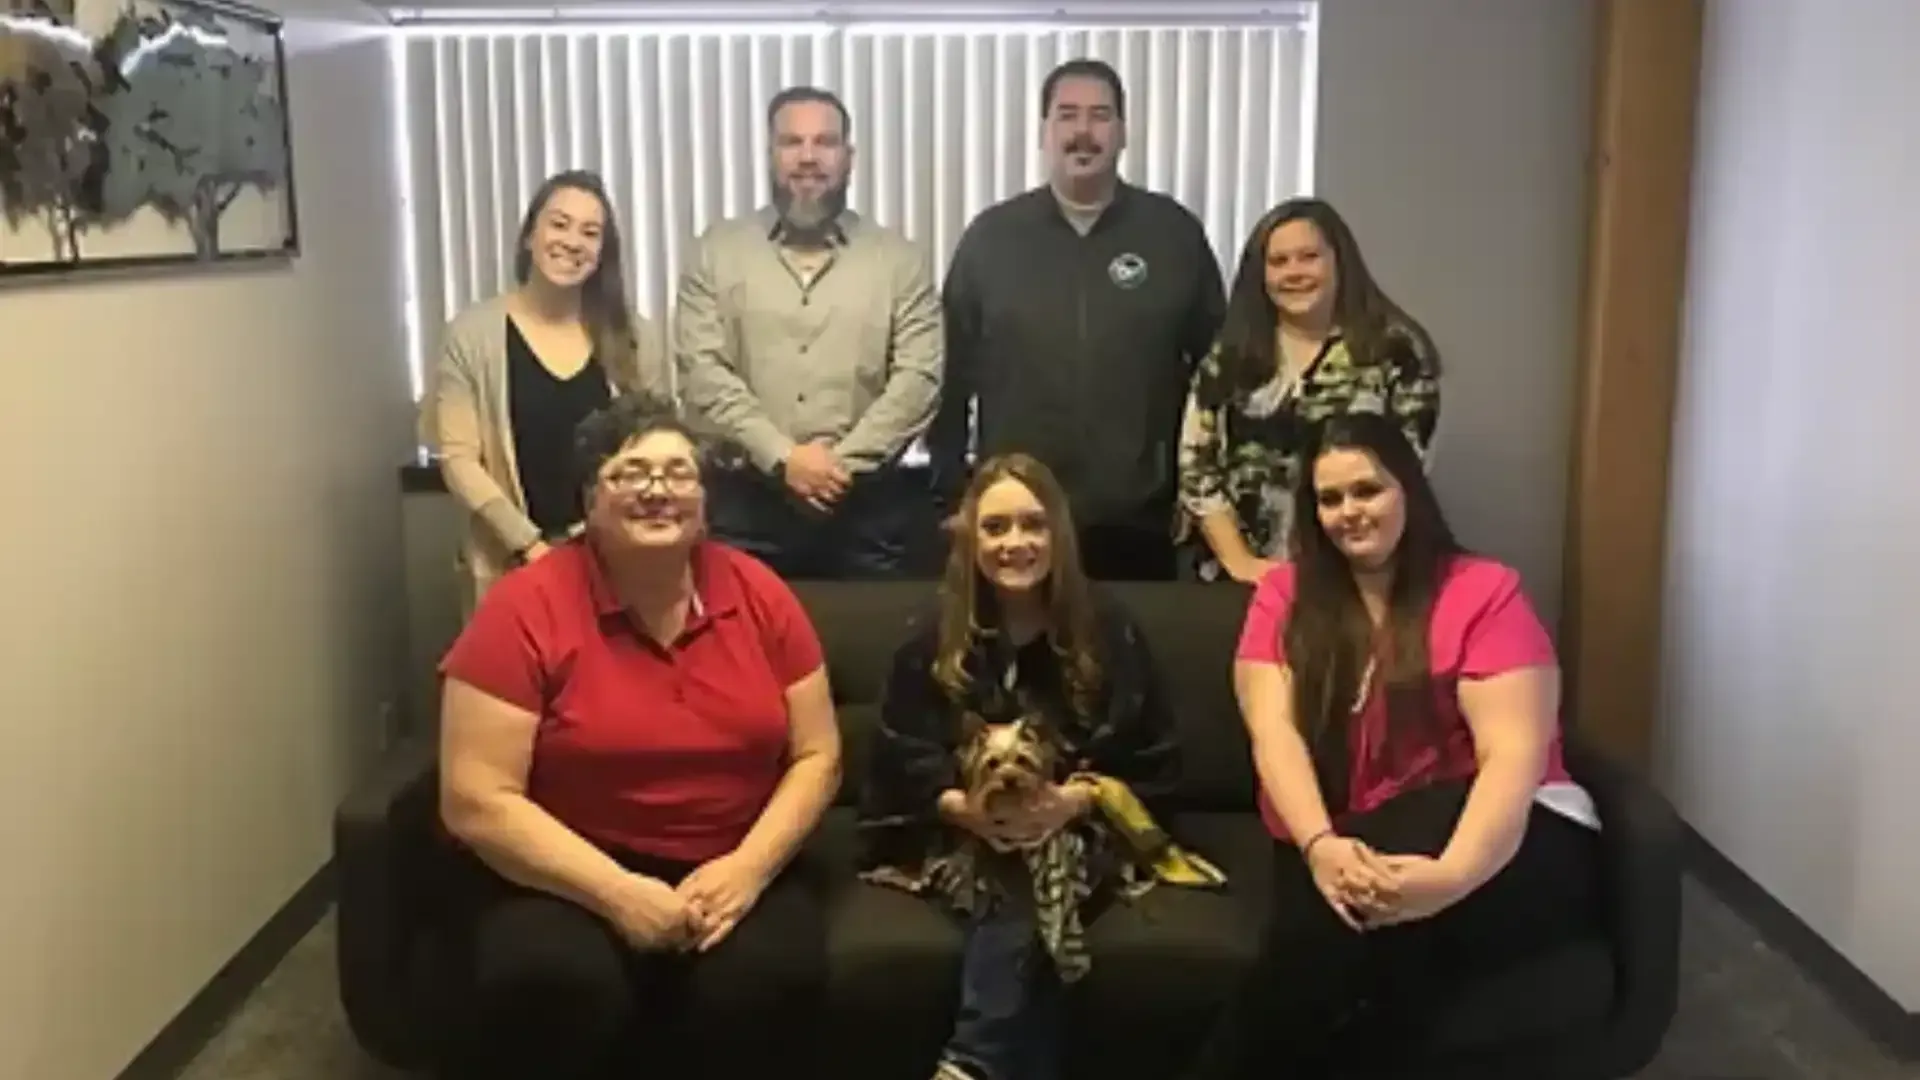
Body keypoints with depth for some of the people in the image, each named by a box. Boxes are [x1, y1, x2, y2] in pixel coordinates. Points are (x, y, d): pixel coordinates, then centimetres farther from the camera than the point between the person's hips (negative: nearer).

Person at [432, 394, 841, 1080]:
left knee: (762, 985, -29)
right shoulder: (525, 609, -10)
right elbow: (475, 802, -13)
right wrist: (618, 893, -20)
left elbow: (817, 755, 4)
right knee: (554, 989, -33)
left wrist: (749, 867, -13)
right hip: (566, 878, -2)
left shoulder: (758, 595, 0)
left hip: (732, 872, 2)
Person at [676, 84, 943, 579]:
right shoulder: (718, 251, 6)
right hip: (745, 503, 0)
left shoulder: (899, 259, 5)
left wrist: (843, 460, -13)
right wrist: (782, 458, -13)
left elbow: (919, 377, -3)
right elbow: (703, 371, -3)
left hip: (867, 505, 0)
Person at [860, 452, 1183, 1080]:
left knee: (1022, 902, -36)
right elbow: (900, 764, 2)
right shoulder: (933, 641, 6)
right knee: (1021, 907, -35)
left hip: (1079, 834, 0)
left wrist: (1076, 801, -18)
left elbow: (1156, 763, 2)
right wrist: (967, 808, -20)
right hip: (963, 840, 1)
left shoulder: (1108, 632, 4)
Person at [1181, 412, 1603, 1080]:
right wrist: (1320, 845, -25)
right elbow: (1274, 731, -5)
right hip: (1342, 848, 2)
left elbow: (1514, 754, -12)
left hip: (1501, 839, -2)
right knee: (1344, 907, -35)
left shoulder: (1484, 592, -1)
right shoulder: (1284, 595, 8)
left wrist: (1450, 875, -31)